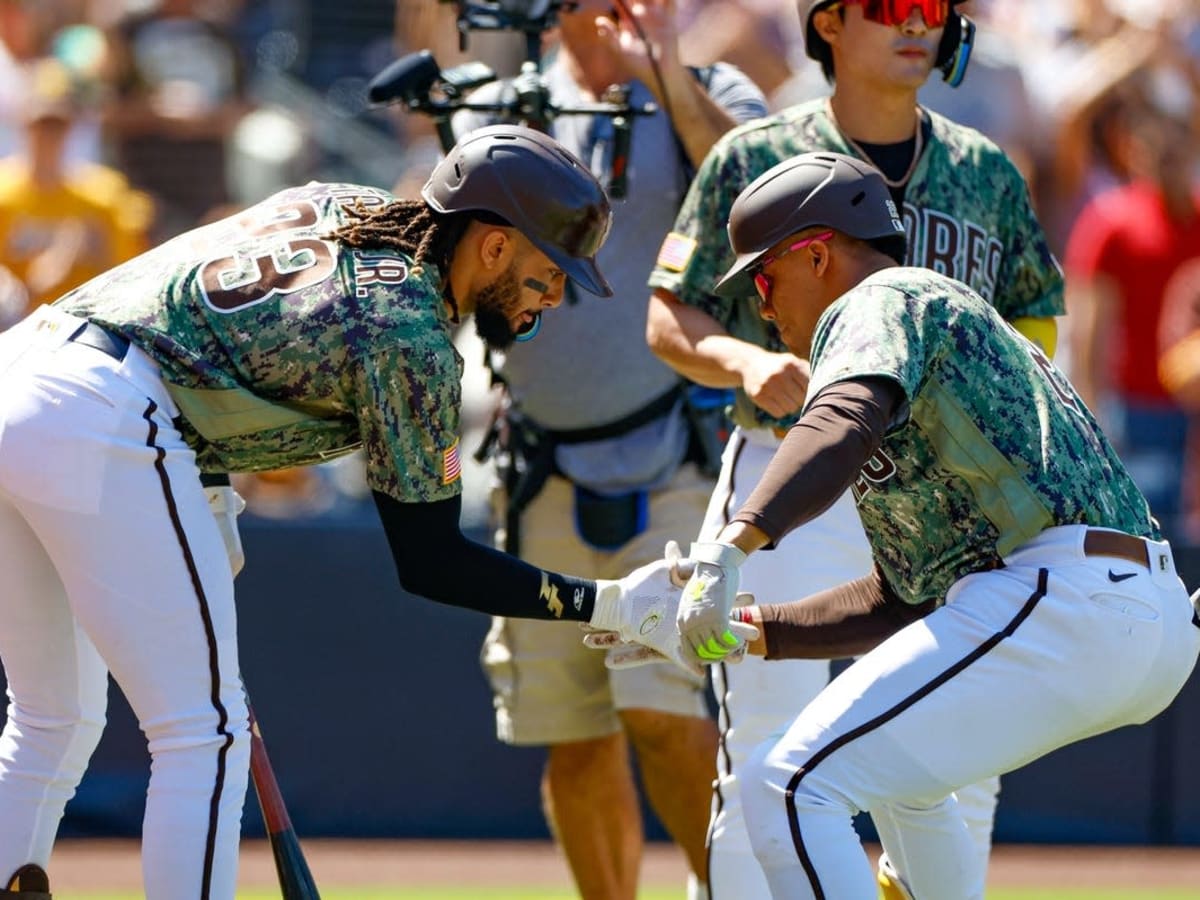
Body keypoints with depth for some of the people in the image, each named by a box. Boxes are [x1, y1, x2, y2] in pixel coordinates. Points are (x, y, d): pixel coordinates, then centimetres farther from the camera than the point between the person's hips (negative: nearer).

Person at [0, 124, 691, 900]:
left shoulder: (342, 204, 18)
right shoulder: (412, 338, -6)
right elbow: (427, 560, -3)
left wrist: (207, 491, 26)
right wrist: (601, 605, -2)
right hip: (103, 423, -9)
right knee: (207, 734, -3)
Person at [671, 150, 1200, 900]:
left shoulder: (881, 301, 3)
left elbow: (843, 428, -23)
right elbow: (902, 599, 31)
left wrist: (731, 549, -34)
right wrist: (745, 630, 25)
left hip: (1062, 603, -11)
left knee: (788, 787, -16)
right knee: (895, 757, 37)